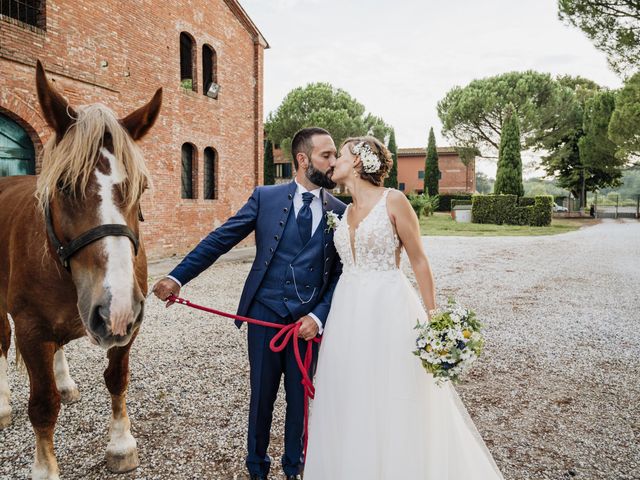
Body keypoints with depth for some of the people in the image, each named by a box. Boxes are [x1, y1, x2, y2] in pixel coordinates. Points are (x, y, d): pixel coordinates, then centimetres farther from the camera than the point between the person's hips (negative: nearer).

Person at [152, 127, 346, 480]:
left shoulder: (340, 211, 1)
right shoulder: (265, 197, -1)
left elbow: (341, 273, 0)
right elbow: (220, 239, -3)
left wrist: (319, 316, -12)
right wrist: (177, 277, -9)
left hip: (310, 321, 1)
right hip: (265, 314, -1)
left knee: (301, 397, 14)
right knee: (262, 395, 14)